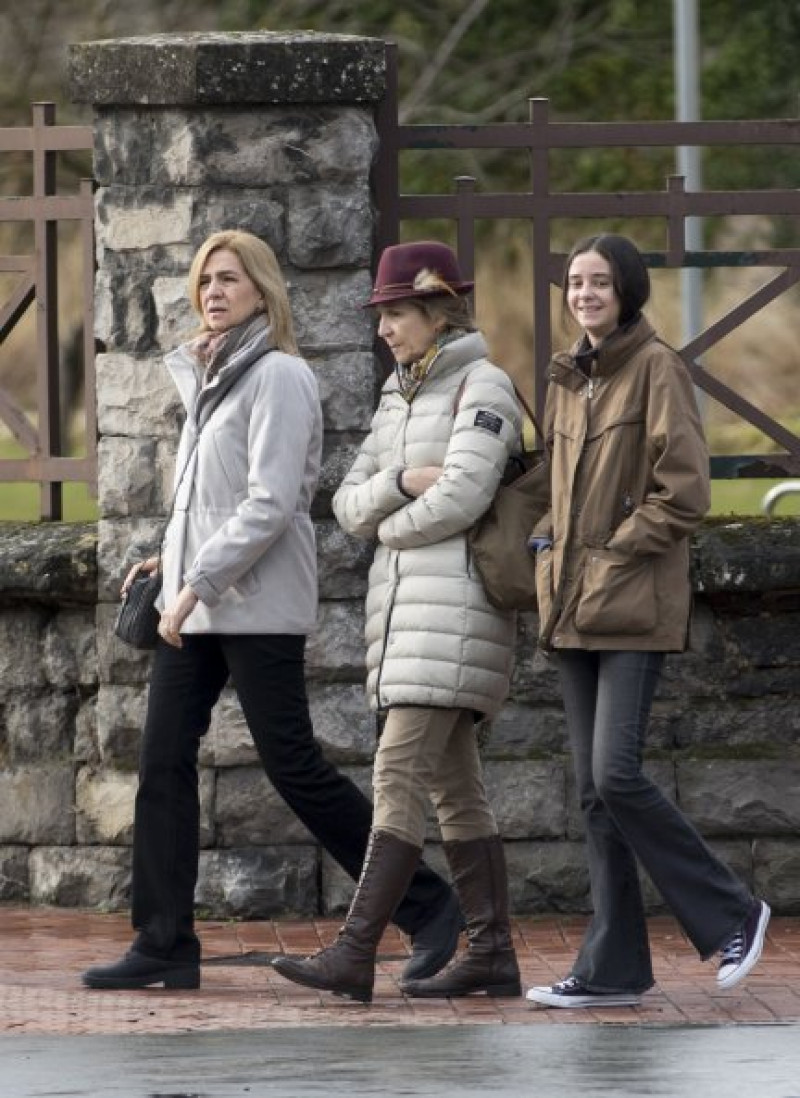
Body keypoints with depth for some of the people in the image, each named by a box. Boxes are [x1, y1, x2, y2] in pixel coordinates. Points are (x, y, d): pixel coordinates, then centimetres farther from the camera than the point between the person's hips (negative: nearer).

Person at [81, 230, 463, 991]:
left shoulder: (277, 377, -11)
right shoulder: (210, 379, 16)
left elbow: (271, 503, -18)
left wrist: (197, 581, -19)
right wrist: (173, 560, 11)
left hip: (257, 606, -9)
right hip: (194, 607, 9)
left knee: (293, 766, -6)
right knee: (163, 763, 1)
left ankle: (426, 905, 5)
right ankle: (164, 945, 3)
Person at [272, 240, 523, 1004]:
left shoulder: (484, 387, -9)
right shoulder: (399, 399, 18)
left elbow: (461, 499, -20)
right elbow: (352, 508, 11)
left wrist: (391, 528, -2)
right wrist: (403, 483, -11)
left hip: (458, 605, -9)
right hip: (405, 610, 9)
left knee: (399, 775, -15)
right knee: (451, 785, 7)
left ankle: (353, 956, -19)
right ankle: (492, 957, 9)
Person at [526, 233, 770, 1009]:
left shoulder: (656, 369, -7)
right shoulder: (567, 378, 16)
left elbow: (684, 491, -13)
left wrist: (616, 552, -13)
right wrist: (550, 545, 10)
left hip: (634, 605, -8)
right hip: (573, 609, 8)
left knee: (616, 775, -16)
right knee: (594, 791, 5)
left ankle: (731, 915, 0)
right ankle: (613, 967, 7)